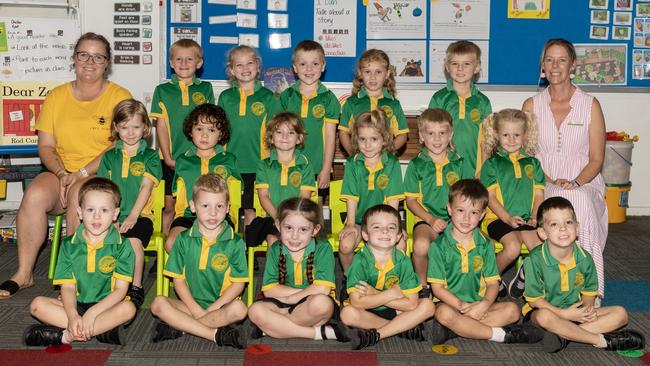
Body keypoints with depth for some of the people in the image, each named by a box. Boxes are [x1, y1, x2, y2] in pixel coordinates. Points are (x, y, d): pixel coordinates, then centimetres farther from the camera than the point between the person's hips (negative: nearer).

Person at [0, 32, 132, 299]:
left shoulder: (120, 97, 1)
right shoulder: (56, 97, 12)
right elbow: (45, 147, 8)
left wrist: (81, 173, -16)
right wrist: (62, 174, -12)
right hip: (62, 173, 3)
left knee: (79, 195, -34)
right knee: (34, 195, -26)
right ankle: (23, 273, -16)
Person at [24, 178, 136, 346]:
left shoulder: (122, 245, -6)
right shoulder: (69, 245, 3)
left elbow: (120, 289, -12)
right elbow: (68, 286, -3)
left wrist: (92, 313, -24)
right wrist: (72, 316, -22)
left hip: (107, 306, -3)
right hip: (77, 305, 3)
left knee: (128, 308, -33)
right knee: (37, 304, -19)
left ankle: (65, 335, -28)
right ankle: (103, 330, -26)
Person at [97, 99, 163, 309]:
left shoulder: (150, 156, 8)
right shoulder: (109, 157, 16)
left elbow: (146, 187, -4)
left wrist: (133, 216, -16)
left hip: (139, 215, -2)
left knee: (134, 241, -31)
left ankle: (136, 288, -16)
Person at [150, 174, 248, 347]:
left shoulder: (235, 243, -1)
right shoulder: (184, 240, 4)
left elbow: (238, 283, -4)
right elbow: (178, 279, 3)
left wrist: (212, 308, -15)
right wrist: (195, 309, -11)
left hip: (221, 305, -1)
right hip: (190, 304, 2)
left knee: (238, 308, -32)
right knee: (158, 304, -23)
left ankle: (178, 328, -25)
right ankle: (215, 334, -28)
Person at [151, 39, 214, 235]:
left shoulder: (205, 89, 8)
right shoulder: (162, 90, 5)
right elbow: (161, 126, 2)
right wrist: (168, 158, -5)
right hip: (171, 160, 0)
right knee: (169, 206, 4)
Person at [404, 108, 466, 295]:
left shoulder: (458, 163, 11)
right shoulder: (416, 165, 4)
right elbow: (411, 200, 4)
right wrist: (431, 219, -10)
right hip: (427, 220, -2)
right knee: (421, 245, -34)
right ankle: (422, 285, -5)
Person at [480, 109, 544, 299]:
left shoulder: (532, 163, 16)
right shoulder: (492, 164, 4)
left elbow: (539, 194, 13)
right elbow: (490, 196, -3)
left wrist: (535, 216, -4)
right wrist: (507, 218, -14)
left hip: (526, 218, 4)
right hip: (499, 218, -3)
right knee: (513, 247, -29)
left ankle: (523, 277, 7)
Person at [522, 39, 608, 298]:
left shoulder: (590, 105, 7)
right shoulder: (532, 105, 10)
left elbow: (596, 159, 4)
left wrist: (575, 183, -16)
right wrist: (552, 182, -12)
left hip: (584, 184, 0)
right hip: (543, 185, 0)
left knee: (581, 203, -36)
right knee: (563, 202, -36)